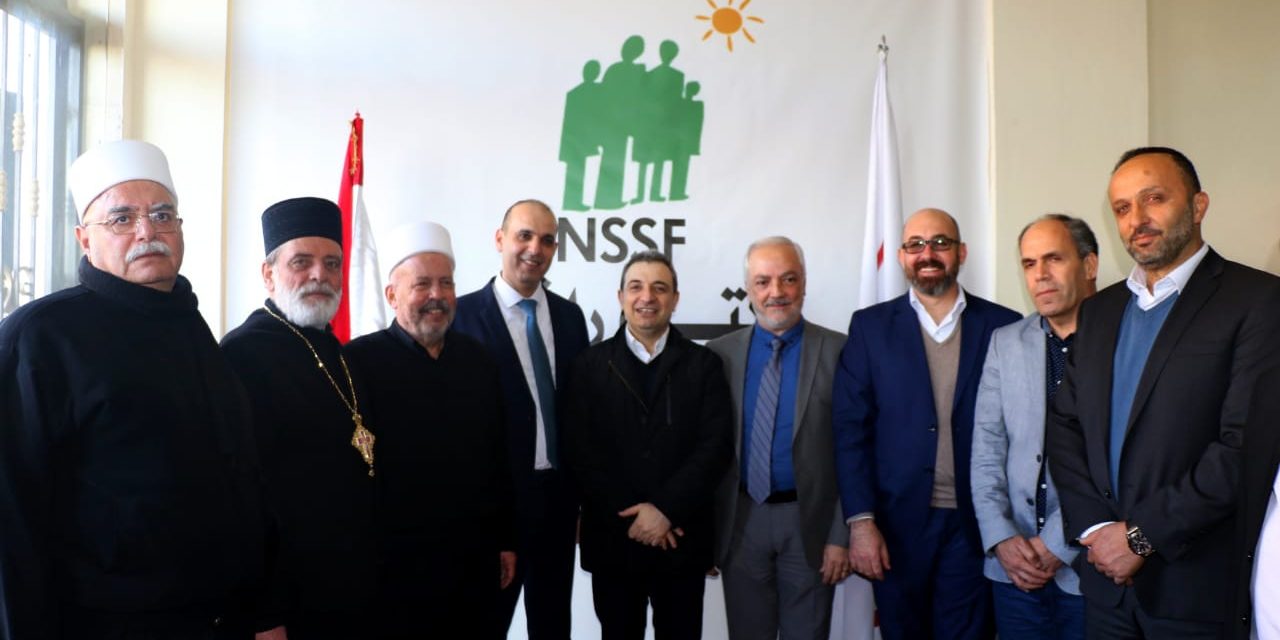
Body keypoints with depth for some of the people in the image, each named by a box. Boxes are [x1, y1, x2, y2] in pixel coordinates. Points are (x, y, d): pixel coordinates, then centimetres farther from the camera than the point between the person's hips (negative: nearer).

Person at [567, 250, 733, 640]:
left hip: (681, 538, 0)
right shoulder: (590, 365, 3)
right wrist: (631, 514, -12)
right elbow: (582, 451, -4)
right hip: (612, 537, 0)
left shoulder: (704, 364, 3)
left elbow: (717, 446, -6)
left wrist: (665, 509, -15)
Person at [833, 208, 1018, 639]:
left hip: (975, 524, 0)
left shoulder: (1003, 327, 2)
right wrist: (861, 521, -10)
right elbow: (851, 429, -3)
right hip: (897, 523, 0)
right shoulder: (870, 326, 1)